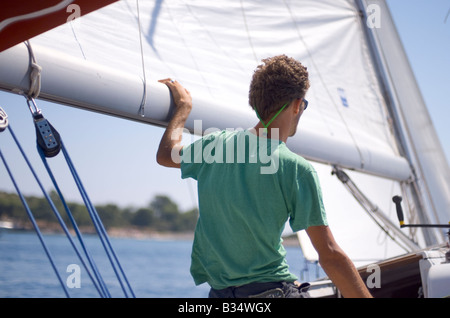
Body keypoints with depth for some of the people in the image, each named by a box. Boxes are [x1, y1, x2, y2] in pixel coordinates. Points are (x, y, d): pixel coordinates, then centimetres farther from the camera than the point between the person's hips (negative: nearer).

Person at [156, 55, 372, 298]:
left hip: (219, 291, 6)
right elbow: (329, 255, -15)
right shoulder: (296, 169, -13)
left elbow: (165, 155, 23)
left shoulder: (218, 144, 1)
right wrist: (365, 295, -9)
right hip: (272, 290, -6)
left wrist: (183, 105, 35)